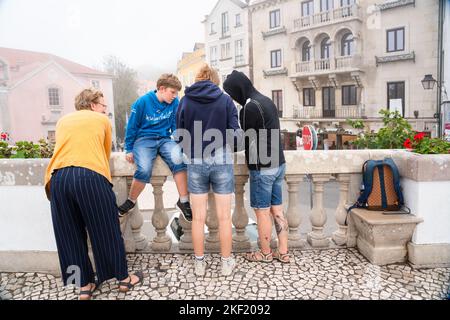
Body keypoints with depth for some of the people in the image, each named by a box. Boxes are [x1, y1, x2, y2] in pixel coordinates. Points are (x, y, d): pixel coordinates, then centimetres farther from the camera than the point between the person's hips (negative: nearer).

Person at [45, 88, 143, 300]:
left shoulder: (63, 121, 27)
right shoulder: (102, 120, 18)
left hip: (59, 178, 4)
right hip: (91, 176, -3)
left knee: (70, 235, 14)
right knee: (106, 231, 9)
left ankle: (84, 285, 25)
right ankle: (123, 278, 23)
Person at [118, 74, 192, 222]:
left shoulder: (174, 102, 0)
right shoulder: (142, 102, -8)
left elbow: (176, 125, 11)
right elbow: (132, 126, 1)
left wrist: (179, 143, 1)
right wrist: (129, 149, 4)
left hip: (165, 139, 3)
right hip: (144, 139, -2)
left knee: (179, 160, -30)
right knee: (144, 170, -30)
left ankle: (183, 201, -16)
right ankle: (131, 202, -1)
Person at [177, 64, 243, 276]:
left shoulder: (185, 101, 3)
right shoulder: (225, 100, -2)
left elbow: (180, 135, 5)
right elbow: (235, 134, -6)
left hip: (196, 164, 1)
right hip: (222, 163, -1)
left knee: (198, 218, 11)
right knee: (224, 217, 10)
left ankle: (199, 264, 24)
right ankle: (226, 263, 23)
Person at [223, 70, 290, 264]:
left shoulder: (250, 106, -16)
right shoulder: (267, 101, 13)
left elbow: (243, 138, -12)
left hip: (262, 168, -9)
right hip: (278, 164, 9)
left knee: (262, 211, 5)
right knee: (277, 210, 14)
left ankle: (265, 253, 20)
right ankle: (283, 252, 22)